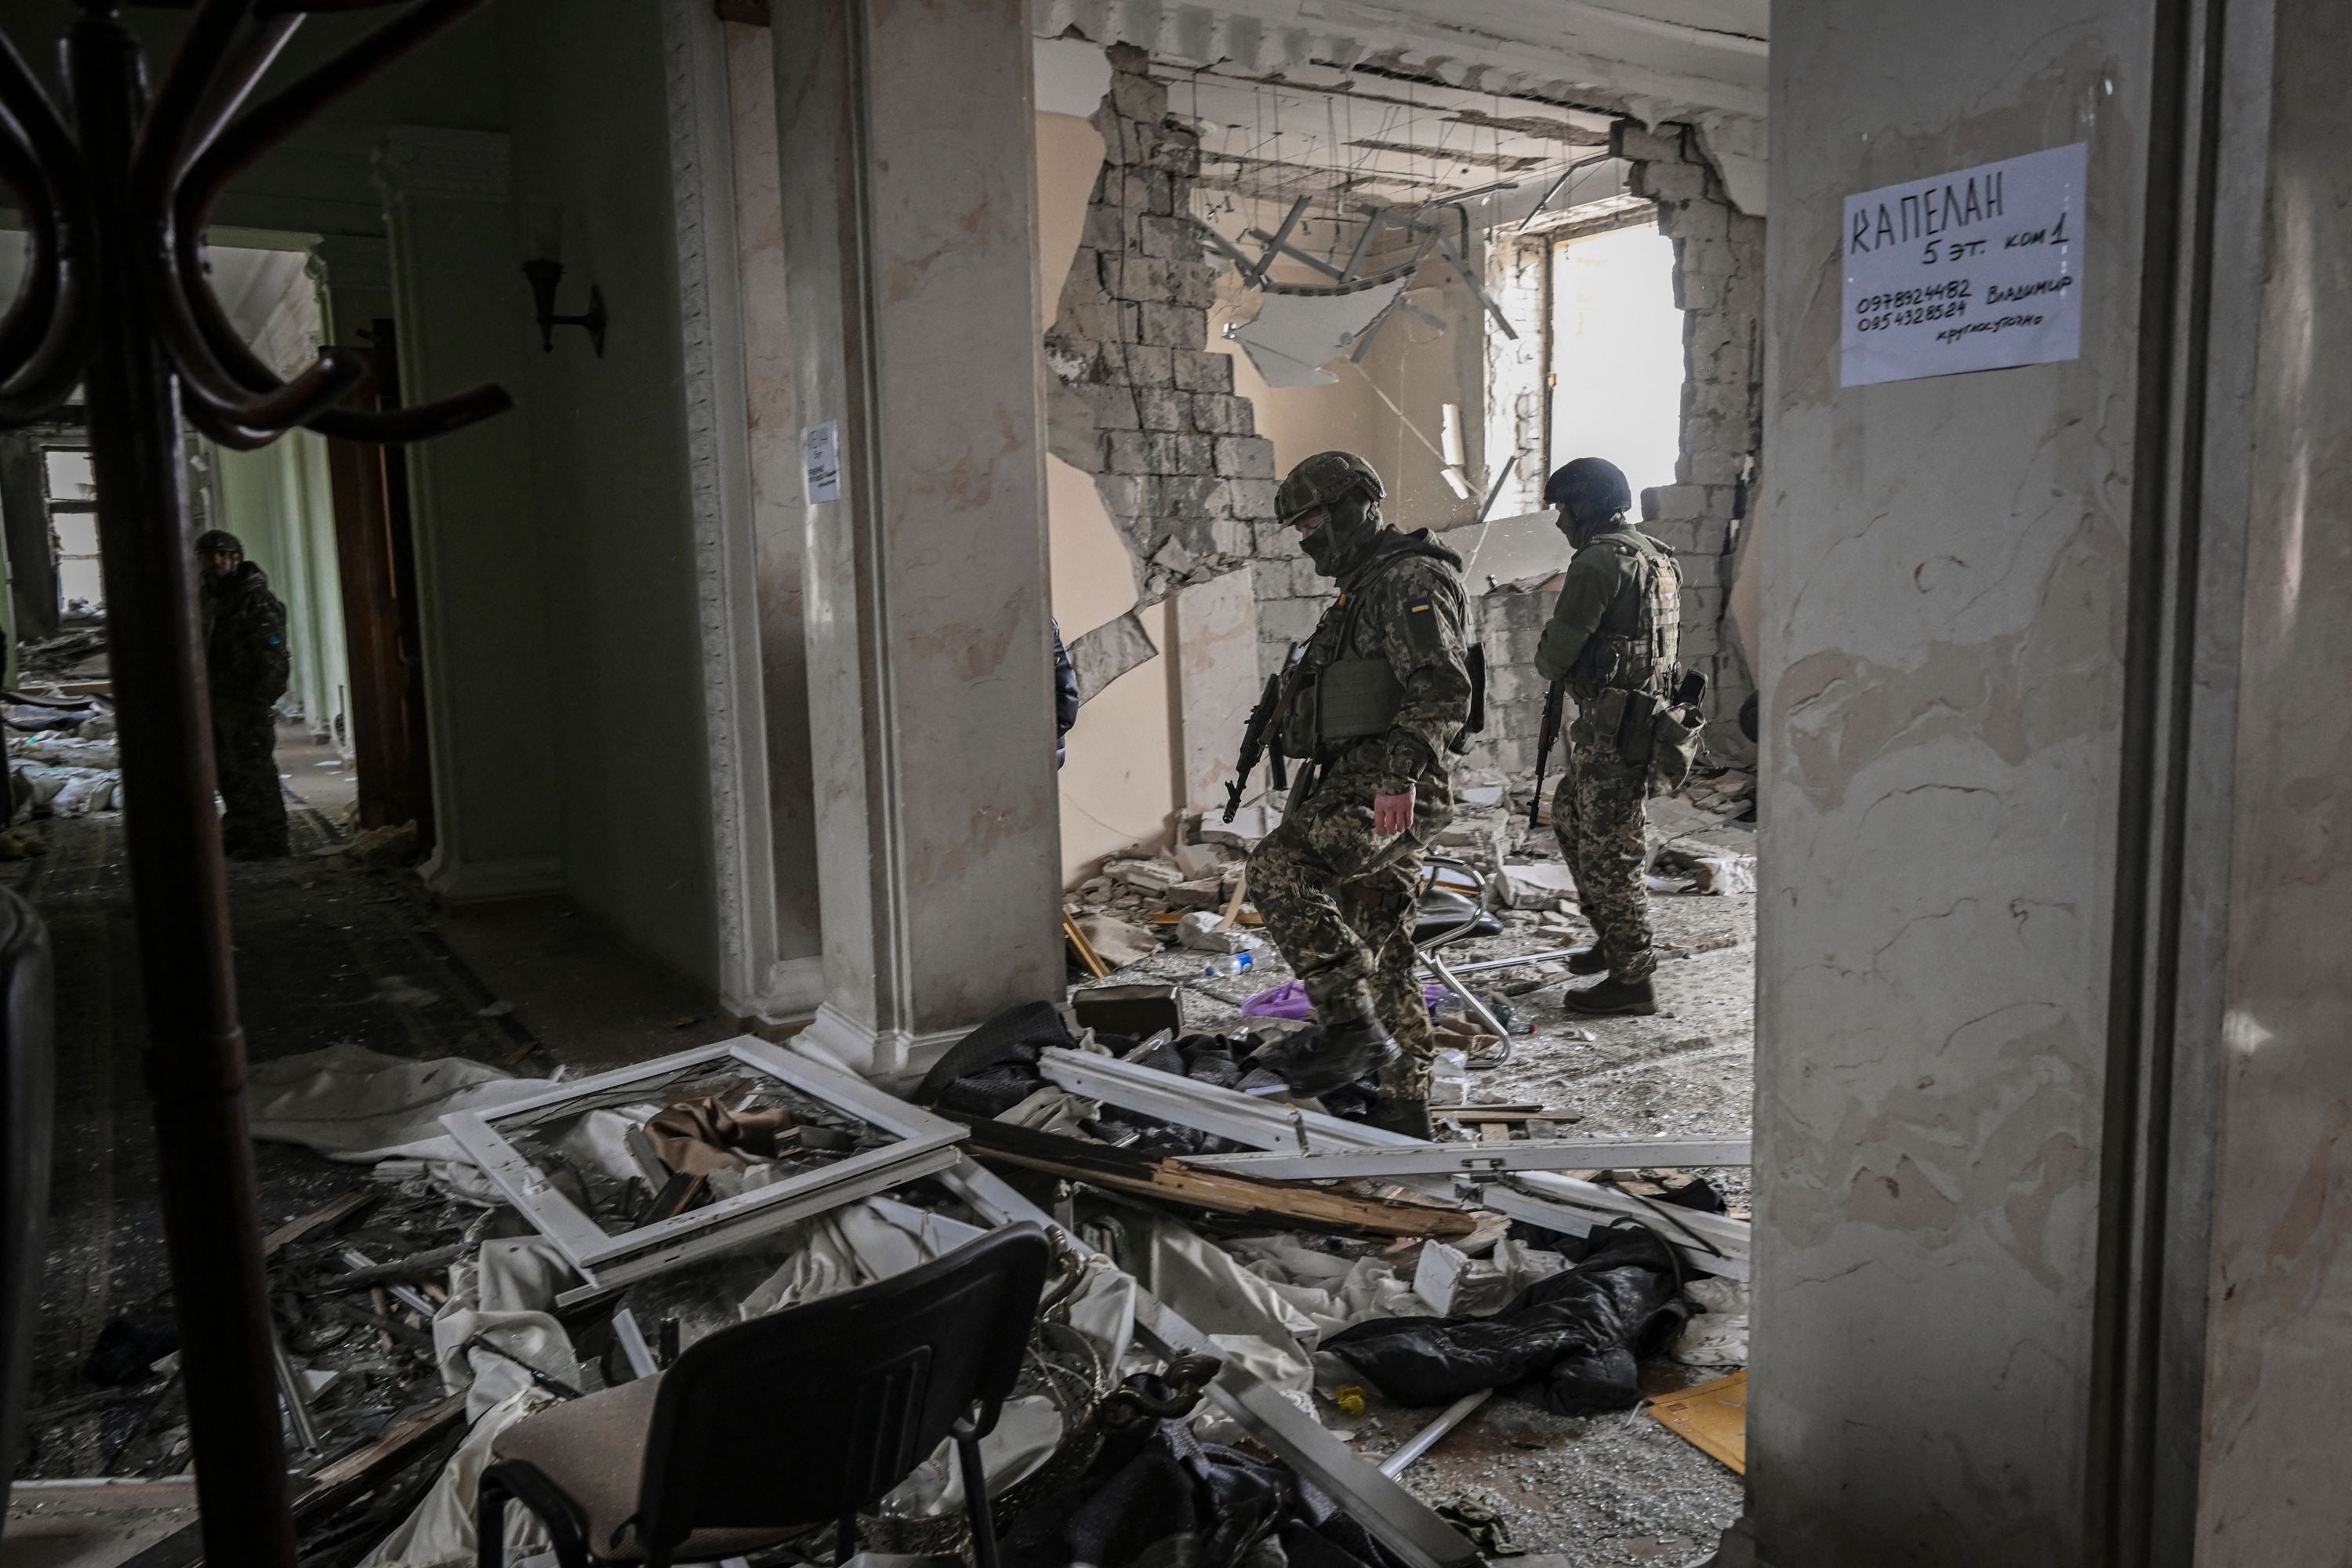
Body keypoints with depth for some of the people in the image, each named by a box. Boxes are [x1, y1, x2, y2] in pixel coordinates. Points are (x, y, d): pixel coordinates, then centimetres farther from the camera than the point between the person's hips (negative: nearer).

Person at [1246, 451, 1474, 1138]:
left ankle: (1352, 1026, -24)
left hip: (1391, 793, -10)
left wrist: (1400, 776, -31)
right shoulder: (1361, 590, 24)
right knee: (1381, 951, 12)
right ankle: (1404, 1105, 20)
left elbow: (1442, 690, -22)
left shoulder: (1411, 580, -9)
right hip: (1355, 787, 10)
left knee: (1278, 868, -27)